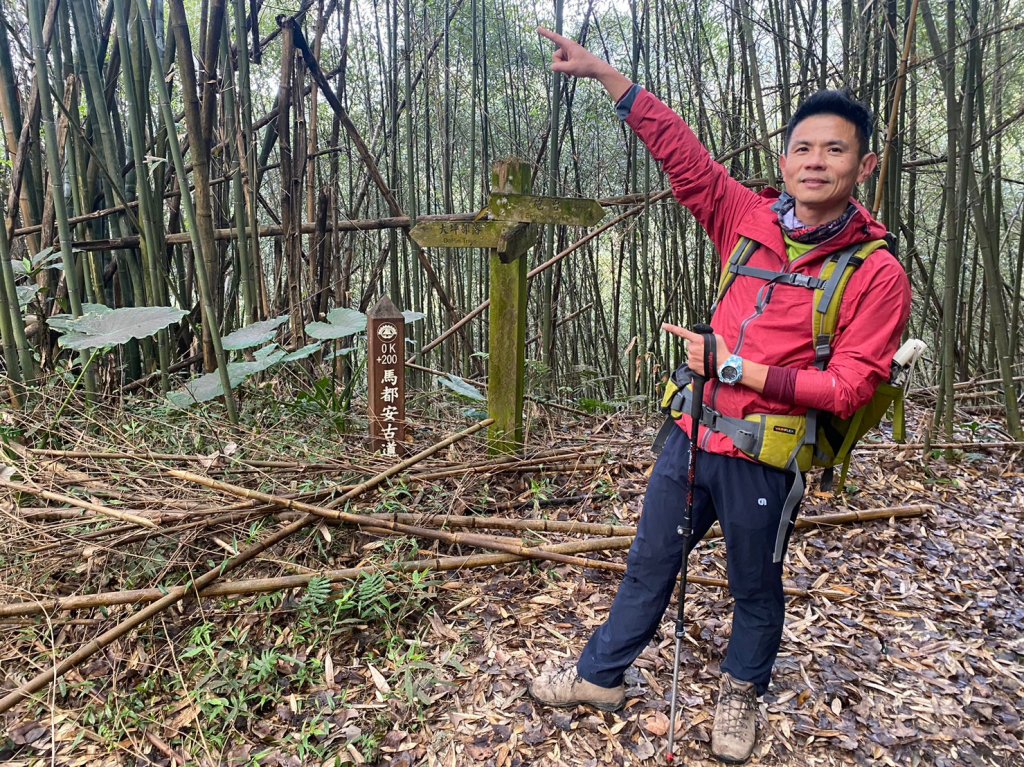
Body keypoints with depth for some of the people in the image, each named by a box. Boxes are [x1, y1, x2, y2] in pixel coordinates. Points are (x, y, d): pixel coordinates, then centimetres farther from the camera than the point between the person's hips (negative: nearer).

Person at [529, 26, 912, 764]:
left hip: (764, 458, -4)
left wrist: (738, 369, -20)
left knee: (755, 587, 17)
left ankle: (743, 694, 44)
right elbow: (679, 148, 2)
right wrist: (604, 71, 0)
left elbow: (849, 386, -15)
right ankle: (600, 675, 38)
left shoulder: (878, 275, -11)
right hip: (692, 434, 4)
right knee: (649, 566, 18)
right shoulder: (749, 219, 0)